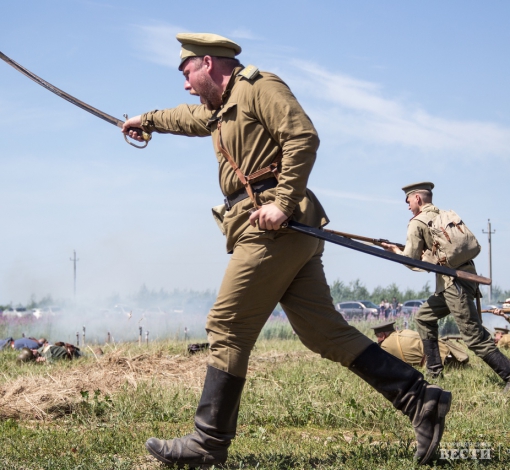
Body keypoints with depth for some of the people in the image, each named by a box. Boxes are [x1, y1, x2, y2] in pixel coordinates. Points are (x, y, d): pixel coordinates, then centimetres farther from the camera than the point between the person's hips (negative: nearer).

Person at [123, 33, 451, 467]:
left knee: (227, 328, -5)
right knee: (323, 330, 3)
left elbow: (303, 137, -16)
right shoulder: (221, 109, 27)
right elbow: (186, 117, 49)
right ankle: (419, 398, 0)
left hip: (274, 227, -9)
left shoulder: (259, 87, -2)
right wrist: (147, 121, 64)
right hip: (290, 235, 9)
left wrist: (283, 202, -22)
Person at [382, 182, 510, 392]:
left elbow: (411, 260, -4)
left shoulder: (417, 223, -3)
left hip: (455, 282, -9)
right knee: (424, 316, 22)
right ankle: (434, 371, 22)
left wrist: (395, 250, 13)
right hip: (466, 274, 9)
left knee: (474, 337, -12)